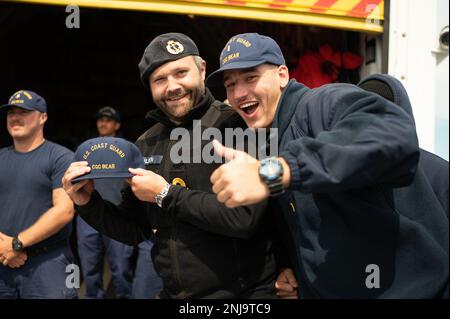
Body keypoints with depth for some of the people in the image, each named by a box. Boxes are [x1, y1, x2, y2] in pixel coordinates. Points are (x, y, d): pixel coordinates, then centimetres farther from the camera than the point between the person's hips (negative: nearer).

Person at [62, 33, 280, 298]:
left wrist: (164, 194, -16)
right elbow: (136, 231, 11)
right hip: (173, 292, 6)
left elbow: (243, 217, -24)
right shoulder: (147, 145, 6)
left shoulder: (236, 125, -13)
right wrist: (89, 204, -4)